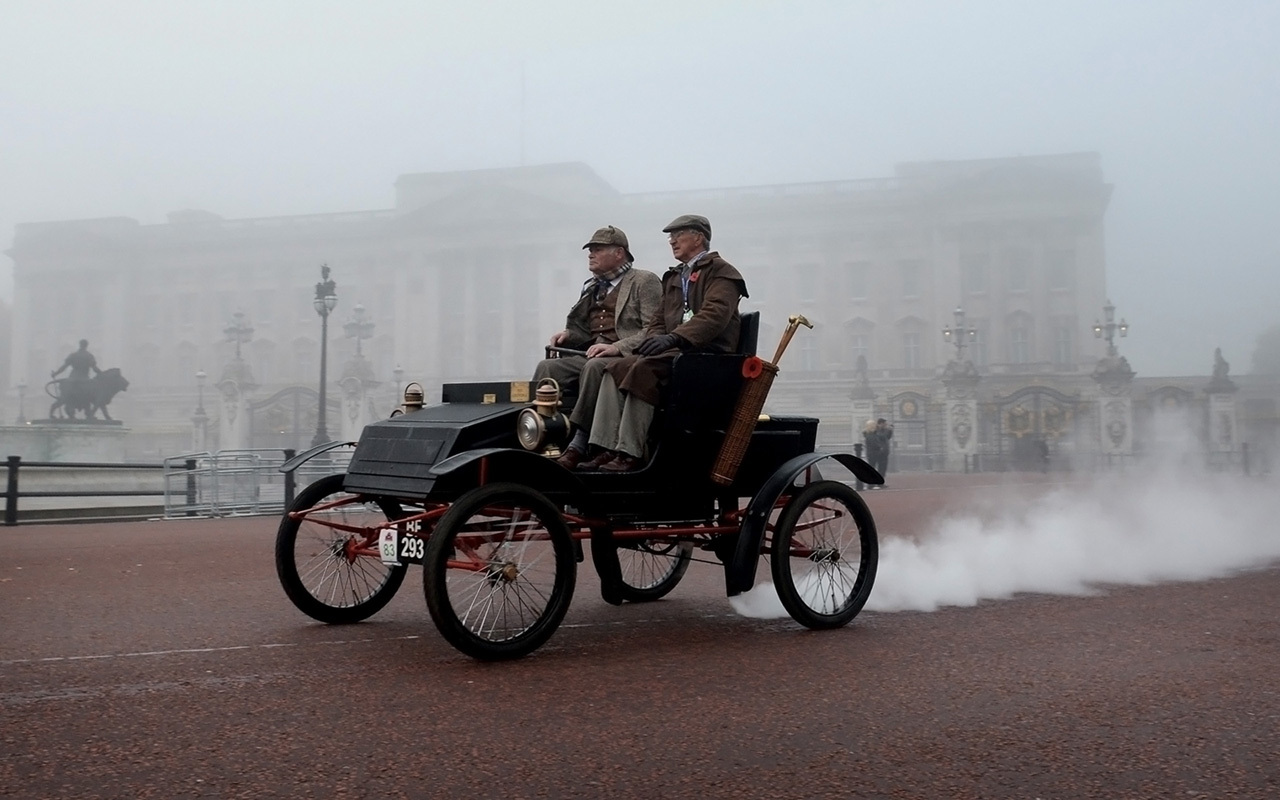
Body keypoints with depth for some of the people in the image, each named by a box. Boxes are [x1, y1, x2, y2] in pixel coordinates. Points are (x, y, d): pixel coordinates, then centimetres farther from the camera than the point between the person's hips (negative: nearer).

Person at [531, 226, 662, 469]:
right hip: (591, 355, 7)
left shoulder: (644, 281, 1)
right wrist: (568, 335, 7)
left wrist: (617, 347, -22)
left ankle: (578, 446, -38)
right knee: (546, 367, -18)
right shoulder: (592, 287, 24)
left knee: (594, 367, -37)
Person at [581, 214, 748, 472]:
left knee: (644, 369, -31)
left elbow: (715, 315, -17)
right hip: (675, 351, 8)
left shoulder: (721, 272, 0)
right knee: (616, 369, -14)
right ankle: (607, 448, -20)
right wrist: (654, 339, -3)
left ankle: (631, 453, -29)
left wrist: (674, 338, -28)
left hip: (707, 353, -8)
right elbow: (660, 319, 22)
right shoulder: (674, 277, 27)